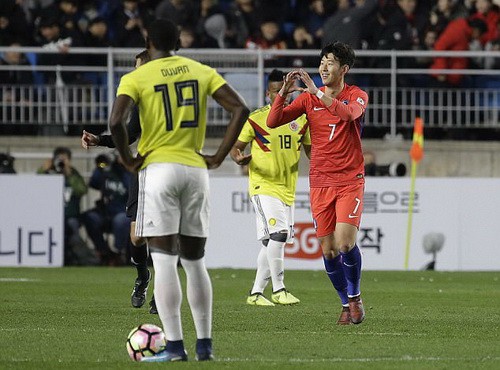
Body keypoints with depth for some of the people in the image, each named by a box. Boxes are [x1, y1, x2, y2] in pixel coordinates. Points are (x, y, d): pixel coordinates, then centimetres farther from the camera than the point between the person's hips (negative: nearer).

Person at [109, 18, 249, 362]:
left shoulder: (136, 78, -3)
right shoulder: (202, 71, 8)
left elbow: (116, 122, -18)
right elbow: (240, 109, 0)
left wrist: (128, 160, -4)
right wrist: (219, 156, 3)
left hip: (159, 168, -4)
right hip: (196, 170, 4)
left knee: (164, 261, -4)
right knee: (195, 261, 13)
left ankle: (175, 346, -9)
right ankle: (204, 344, 12)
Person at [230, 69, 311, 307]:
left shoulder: (300, 119, 7)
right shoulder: (256, 119, -6)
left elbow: (309, 148, 18)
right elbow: (236, 146, 0)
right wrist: (238, 157, -22)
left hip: (287, 188, 6)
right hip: (263, 185, -6)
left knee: (272, 242, 8)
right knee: (278, 233, -21)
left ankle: (256, 293, 17)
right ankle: (278, 289, -15)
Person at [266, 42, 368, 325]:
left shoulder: (357, 96, -1)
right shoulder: (309, 98, 7)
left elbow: (348, 113, -25)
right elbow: (273, 122, -1)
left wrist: (317, 92, -30)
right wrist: (284, 92, -15)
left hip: (350, 182, -3)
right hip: (320, 183, 3)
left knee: (346, 243, -17)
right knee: (328, 249, 1)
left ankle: (355, 296, 6)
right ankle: (347, 304, 17)